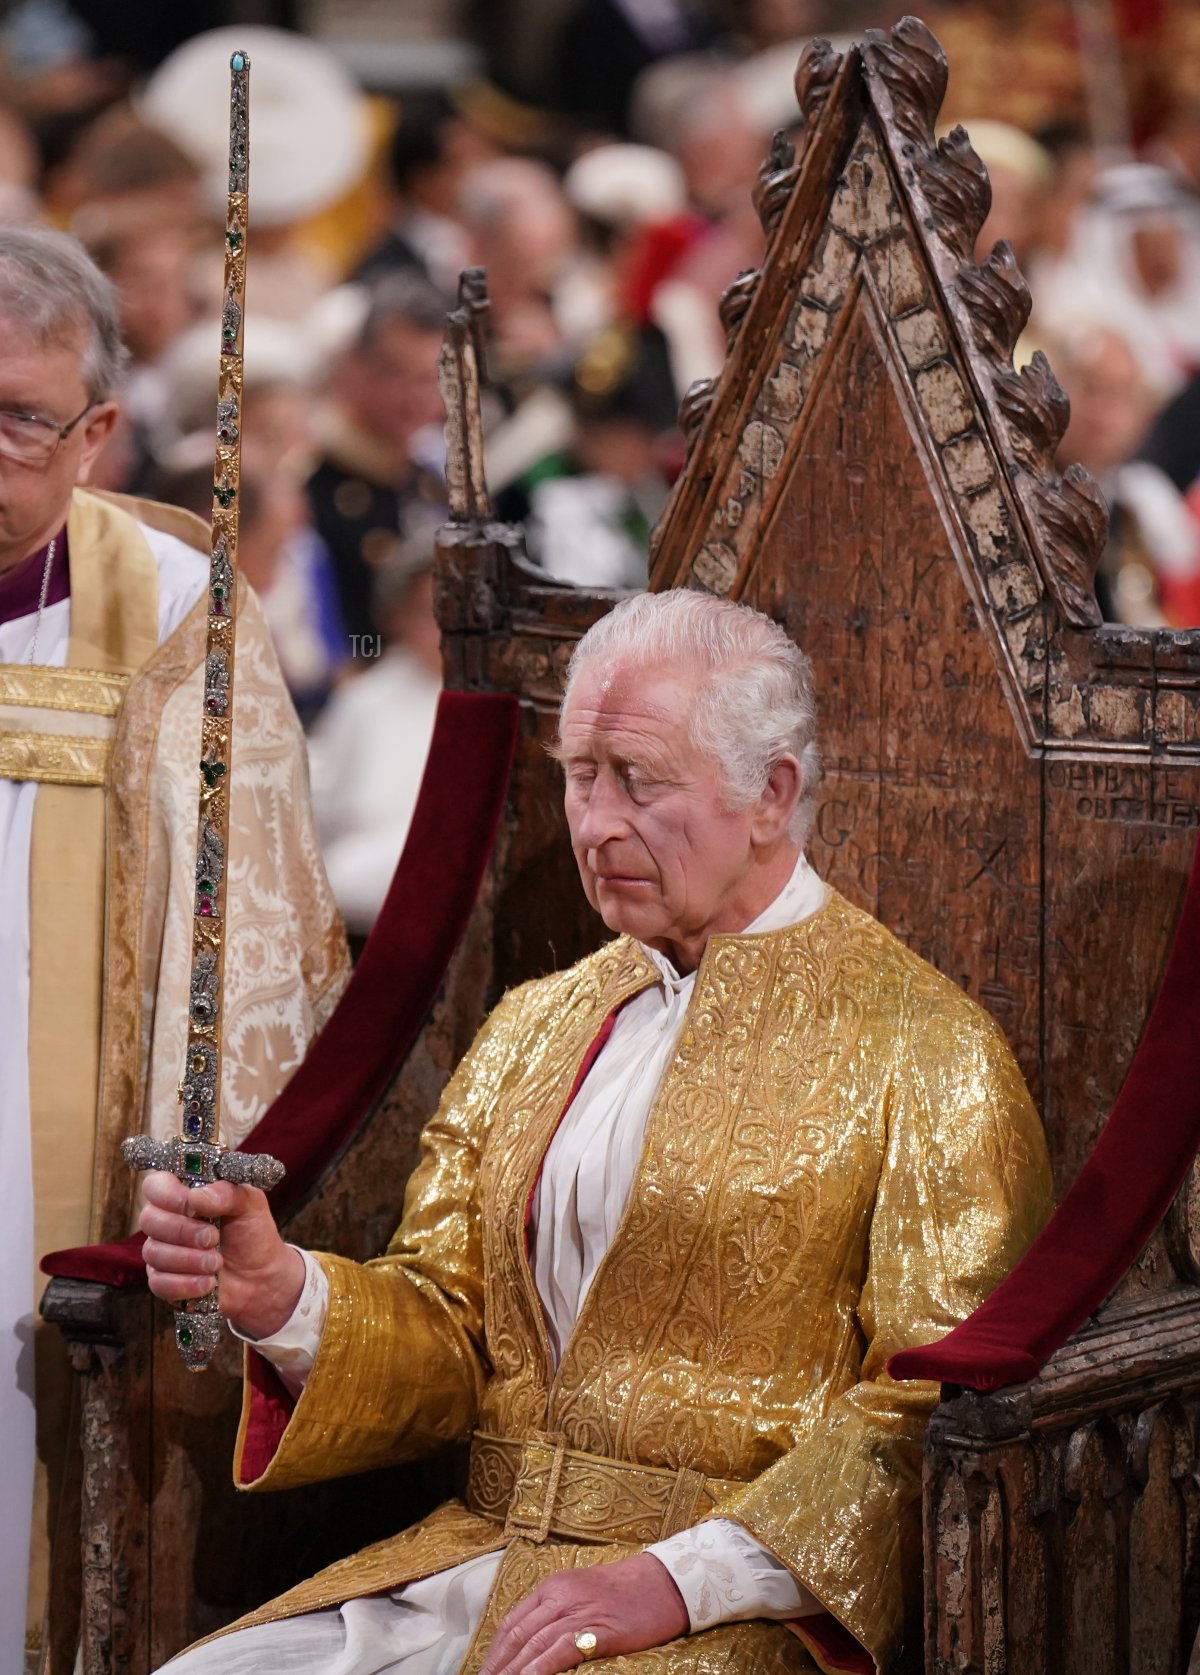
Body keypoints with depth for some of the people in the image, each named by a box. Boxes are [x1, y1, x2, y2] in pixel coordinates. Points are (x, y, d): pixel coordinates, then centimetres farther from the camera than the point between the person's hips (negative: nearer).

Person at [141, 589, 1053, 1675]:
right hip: (485, 1544, 6)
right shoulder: (537, 1028, 17)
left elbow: (943, 1409, -10)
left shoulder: (926, 1054, -3)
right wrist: (279, 1294, -5)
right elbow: (456, 1332, 16)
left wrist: (684, 1575, -19)